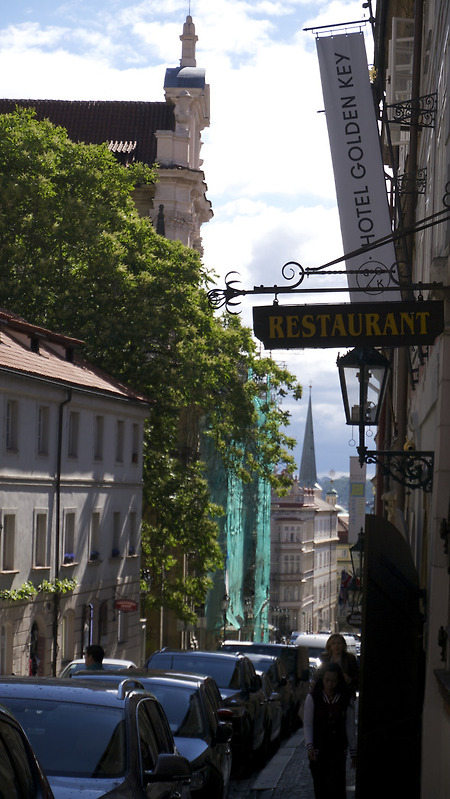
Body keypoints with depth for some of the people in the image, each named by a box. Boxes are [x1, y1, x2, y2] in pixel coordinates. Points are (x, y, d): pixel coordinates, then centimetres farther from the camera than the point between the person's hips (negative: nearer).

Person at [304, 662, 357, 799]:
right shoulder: (312, 698, -1)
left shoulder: (346, 699, 2)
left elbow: (350, 727, 7)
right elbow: (307, 724, -1)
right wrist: (309, 747, -14)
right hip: (318, 751, 0)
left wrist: (353, 752, 9)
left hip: (338, 751, 0)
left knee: (337, 787, -9)